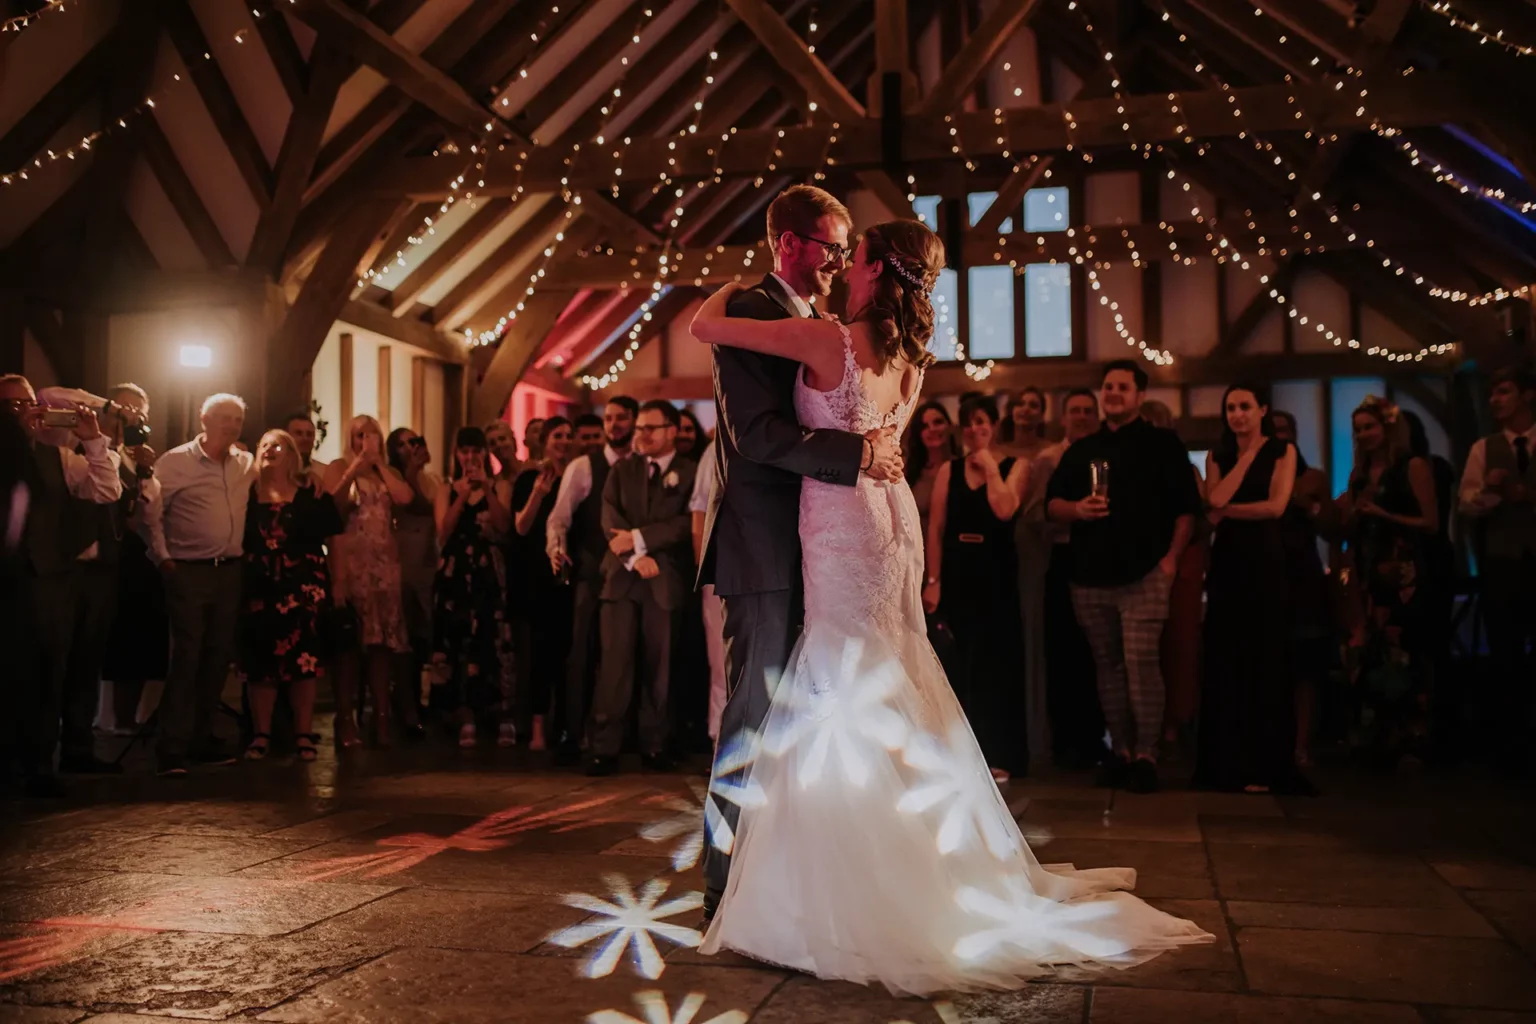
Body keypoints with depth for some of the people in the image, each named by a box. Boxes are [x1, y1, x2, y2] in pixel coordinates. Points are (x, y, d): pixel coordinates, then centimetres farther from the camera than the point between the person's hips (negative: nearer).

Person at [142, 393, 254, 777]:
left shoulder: (247, 464, 9)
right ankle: (171, 748, -1)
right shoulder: (175, 462, -6)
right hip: (189, 572, -5)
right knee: (186, 657, -7)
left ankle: (201, 738, 20)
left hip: (230, 572, 5)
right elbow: (151, 510, -8)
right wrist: (162, 558, -9)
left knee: (219, 656, 9)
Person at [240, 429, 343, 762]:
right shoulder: (250, 491, 7)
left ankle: (304, 734, 8)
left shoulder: (309, 489, 3)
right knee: (260, 659, 3)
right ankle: (262, 734, 12)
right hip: (260, 585, 1)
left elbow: (332, 533, 2)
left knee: (303, 657, -1)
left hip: (303, 583, -1)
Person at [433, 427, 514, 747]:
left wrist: (486, 489, -14)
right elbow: (443, 533, -2)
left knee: (493, 642, -7)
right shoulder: (447, 489, 12)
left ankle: (503, 717, -3)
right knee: (458, 643, -1)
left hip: (490, 573, -1)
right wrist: (462, 495, -10)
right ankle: (466, 719, 4)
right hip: (455, 574, 2)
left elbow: (504, 527, -7)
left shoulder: (500, 486, 8)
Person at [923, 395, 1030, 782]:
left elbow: (1005, 510, -17)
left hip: (996, 574, -2)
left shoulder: (1015, 465, 2)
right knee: (956, 665, 6)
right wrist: (933, 581, -4)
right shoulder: (948, 470, 9)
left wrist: (990, 466, -7)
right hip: (955, 574, 3)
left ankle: (997, 756, 7)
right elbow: (936, 528, 4)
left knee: (996, 663, 1)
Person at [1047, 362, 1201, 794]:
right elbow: (1052, 503, 12)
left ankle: (1146, 755, -5)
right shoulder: (1081, 450, 16)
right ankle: (1121, 750, 16)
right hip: (1090, 576, 5)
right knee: (1108, 666, 8)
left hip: (1144, 574, -4)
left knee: (1141, 663, -11)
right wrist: (1077, 509, -9)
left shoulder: (1163, 444, 5)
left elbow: (1186, 506, 0)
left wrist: (1172, 556, -11)